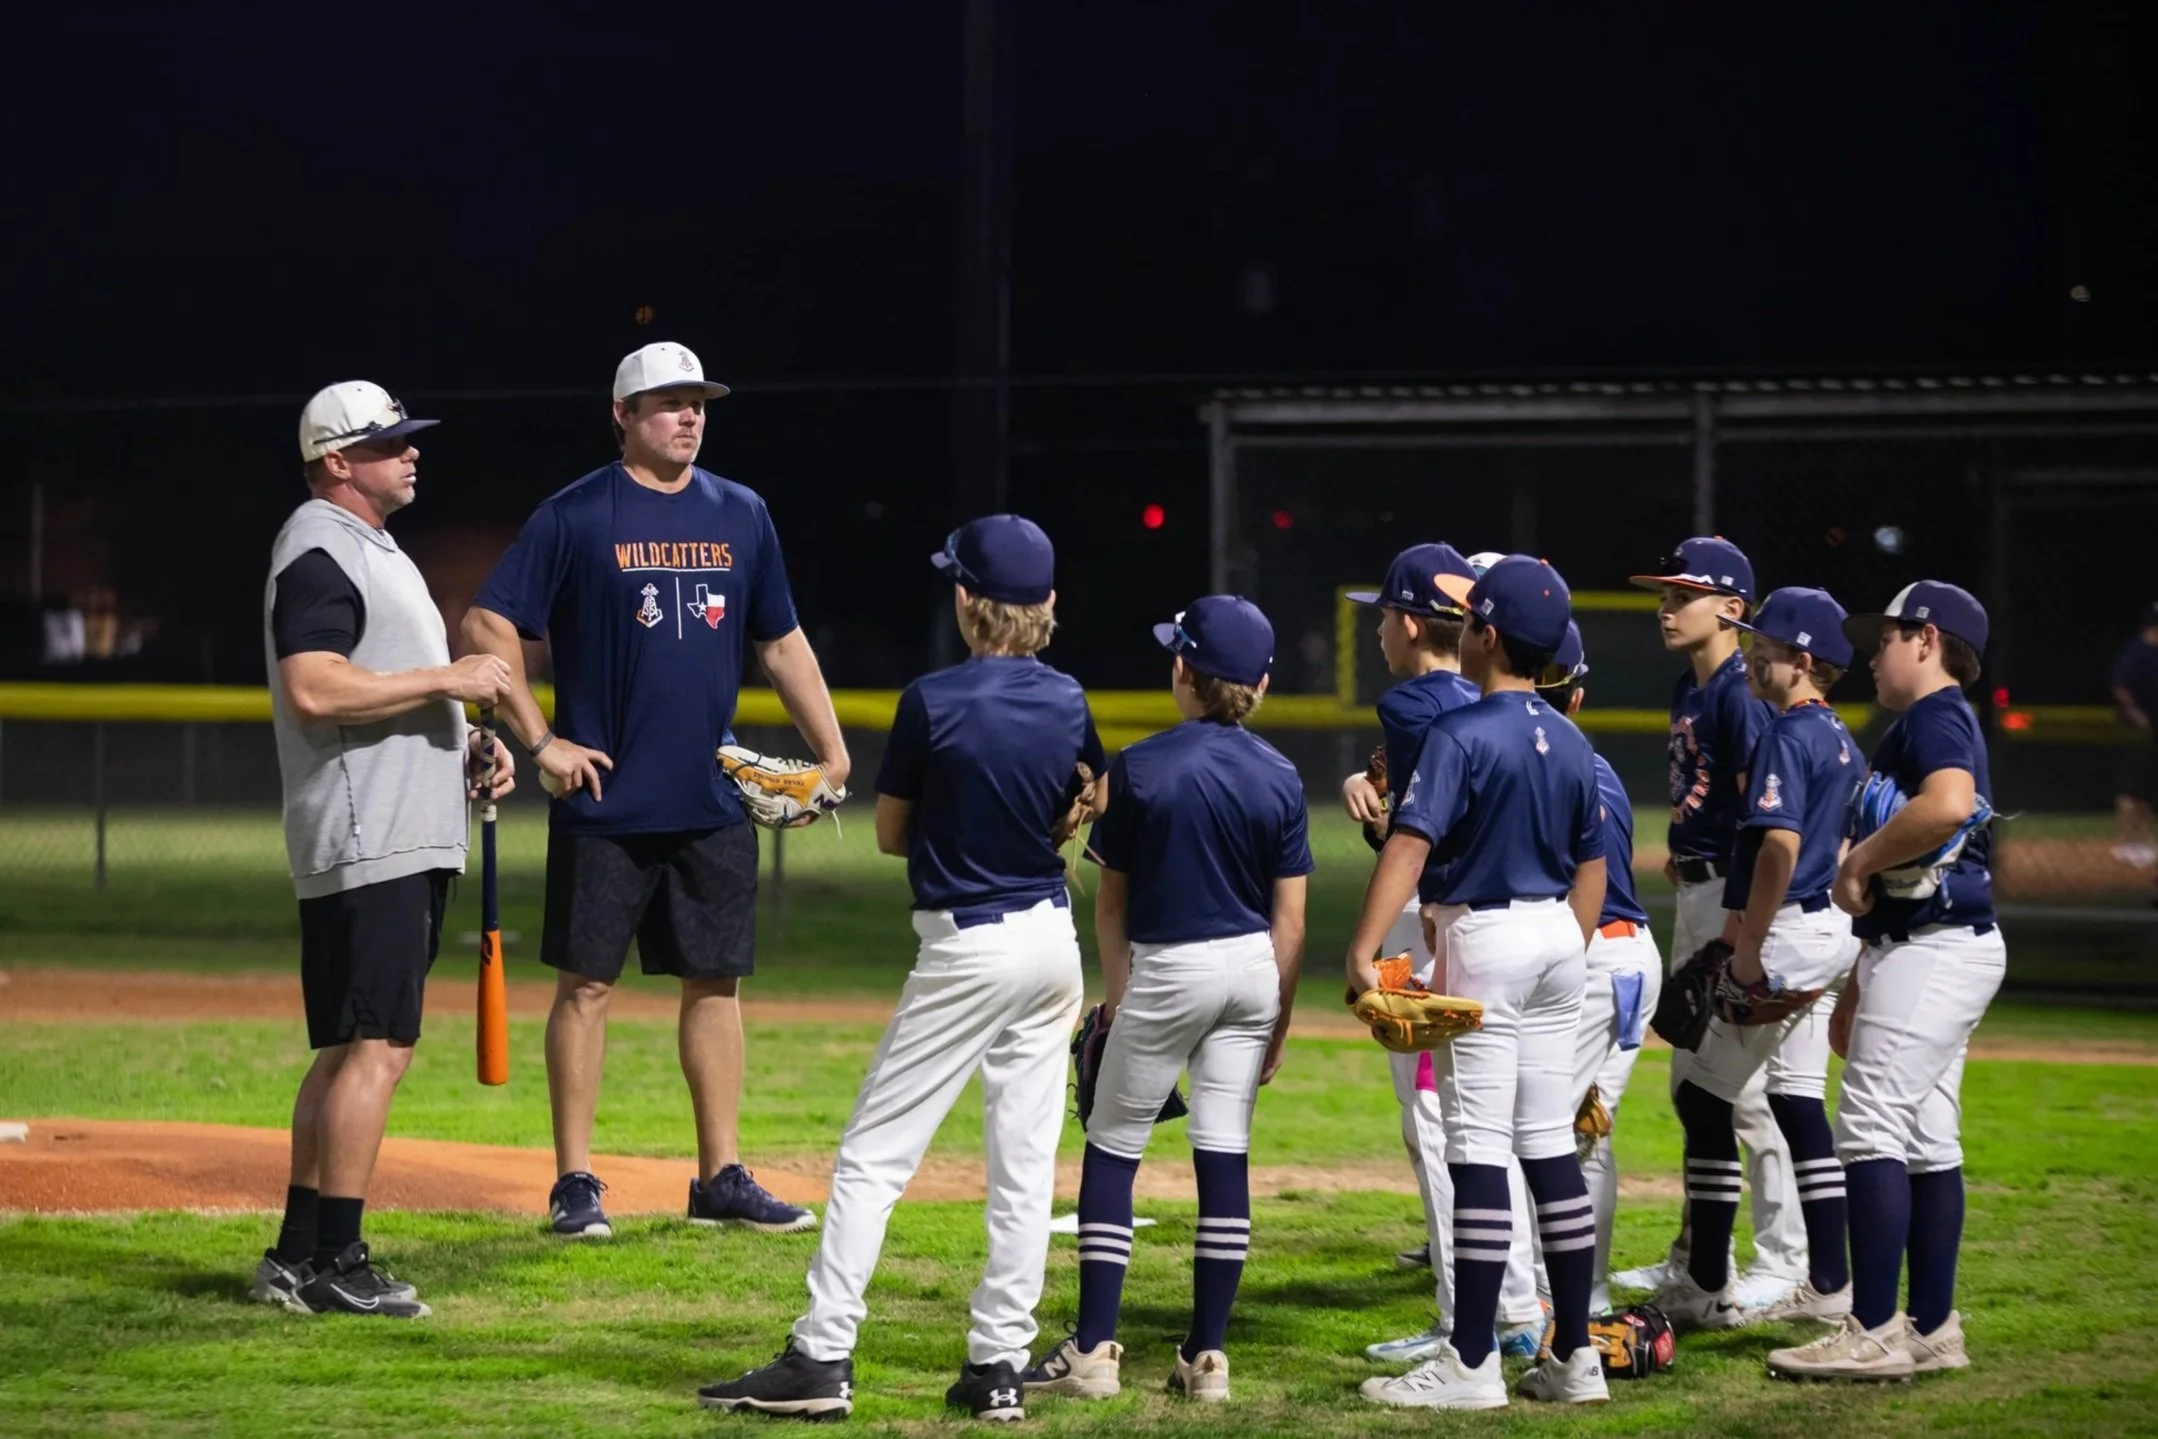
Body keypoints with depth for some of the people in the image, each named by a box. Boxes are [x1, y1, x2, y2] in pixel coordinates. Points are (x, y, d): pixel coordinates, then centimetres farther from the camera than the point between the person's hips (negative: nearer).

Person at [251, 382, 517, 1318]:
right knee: (376, 1047, -13)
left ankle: (298, 1260, 13)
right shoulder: (319, 553, -11)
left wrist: (463, 747, 13)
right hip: (367, 847, -11)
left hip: (406, 840, 11)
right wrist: (447, 681, -19)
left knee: (348, 1052, 10)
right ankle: (334, 1264, -11)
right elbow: (313, 688, -24)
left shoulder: (370, 548, 22)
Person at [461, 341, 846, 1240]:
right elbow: (488, 626, -7)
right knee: (586, 981, 0)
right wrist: (541, 742, -11)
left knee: (716, 980, 8)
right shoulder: (575, 517, -5)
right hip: (606, 802, -5)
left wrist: (831, 753, 9)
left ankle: (721, 1178, 15)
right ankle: (574, 1183, 5)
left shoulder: (741, 516, 9)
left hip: (714, 803, 5)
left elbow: (781, 642, 16)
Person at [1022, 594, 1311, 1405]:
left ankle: (1093, 1352, 2)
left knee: (1111, 1151, 6)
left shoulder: (1138, 770, -9)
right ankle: (1207, 1358, 6)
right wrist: (1279, 1019, 9)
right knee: (1224, 1157, 5)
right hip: (1252, 971, 3)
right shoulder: (1280, 780, -1)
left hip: (1166, 971, -3)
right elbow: (1290, 919, 1)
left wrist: (1116, 994, 12)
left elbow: (1112, 902, 0)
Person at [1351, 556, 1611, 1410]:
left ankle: (1472, 1364, -7)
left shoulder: (1461, 734, -13)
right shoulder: (1571, 743, 9)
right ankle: (1574, 1357, 12)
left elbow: (1410, 843, -23)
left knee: (1479, 1149, -6)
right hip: (1558, 934, 7)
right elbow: (1592, 866, 15)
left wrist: (1362, 953, -26)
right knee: (1550, 1144, 10)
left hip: (1485, 938, -7)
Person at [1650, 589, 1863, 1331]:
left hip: (1785, 932, -10)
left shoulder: (1788, 735, -15)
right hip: (1827, 933, 10)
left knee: (1705, 1100, -3)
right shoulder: (1838, 738, 14)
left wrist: (1750, 944, -22)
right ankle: (1828, 1284, 11)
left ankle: (1706, 1287, 0)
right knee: (1798, 1104, 12)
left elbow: (1781, 843, -26)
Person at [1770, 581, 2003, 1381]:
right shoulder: (1922, 723, 21)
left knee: (1872, 1128, -12)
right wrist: (1858, 987, 24)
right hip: (1928, 948, 11)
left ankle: (1874, 1334, -14)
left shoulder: (1936, 716, -10)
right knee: (1927, 1141, 11)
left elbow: (1949, 804, -33)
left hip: (1934, 950, -11)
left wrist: (1858, 861, -20)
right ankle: (1932, 1329, 14)